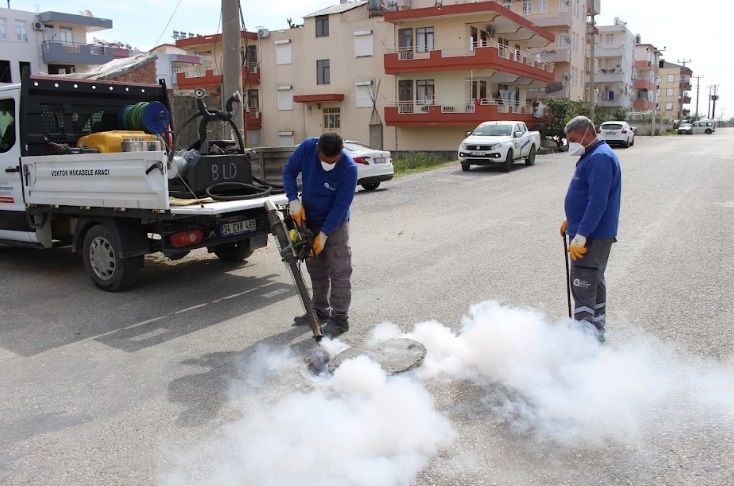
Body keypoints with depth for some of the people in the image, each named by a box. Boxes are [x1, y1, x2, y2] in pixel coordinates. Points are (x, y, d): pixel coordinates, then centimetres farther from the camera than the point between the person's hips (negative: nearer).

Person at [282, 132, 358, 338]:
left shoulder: (349, 168, -28)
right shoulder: (307, 147, -18)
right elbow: (289, 171, -4)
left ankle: (339, 319, 4)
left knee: (339, 271, -3)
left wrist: (323, 234, -24)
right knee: (316, 270, 15)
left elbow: (340, 206, -24)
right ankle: (321, 311, 29)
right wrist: (294, 200, -17)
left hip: (334, 223, -5)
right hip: (308, 220, 5)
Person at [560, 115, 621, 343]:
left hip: (593, 236, -11)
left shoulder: (600, 158, -19)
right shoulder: (592, 156, 14)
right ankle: (596, 332, 30)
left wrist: (580, 235, -29)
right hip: (591, 233, 11)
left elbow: (598, 203, -27)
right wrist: (572, 220, 26)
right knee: (594, 282, 18)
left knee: (583, 286, -10)